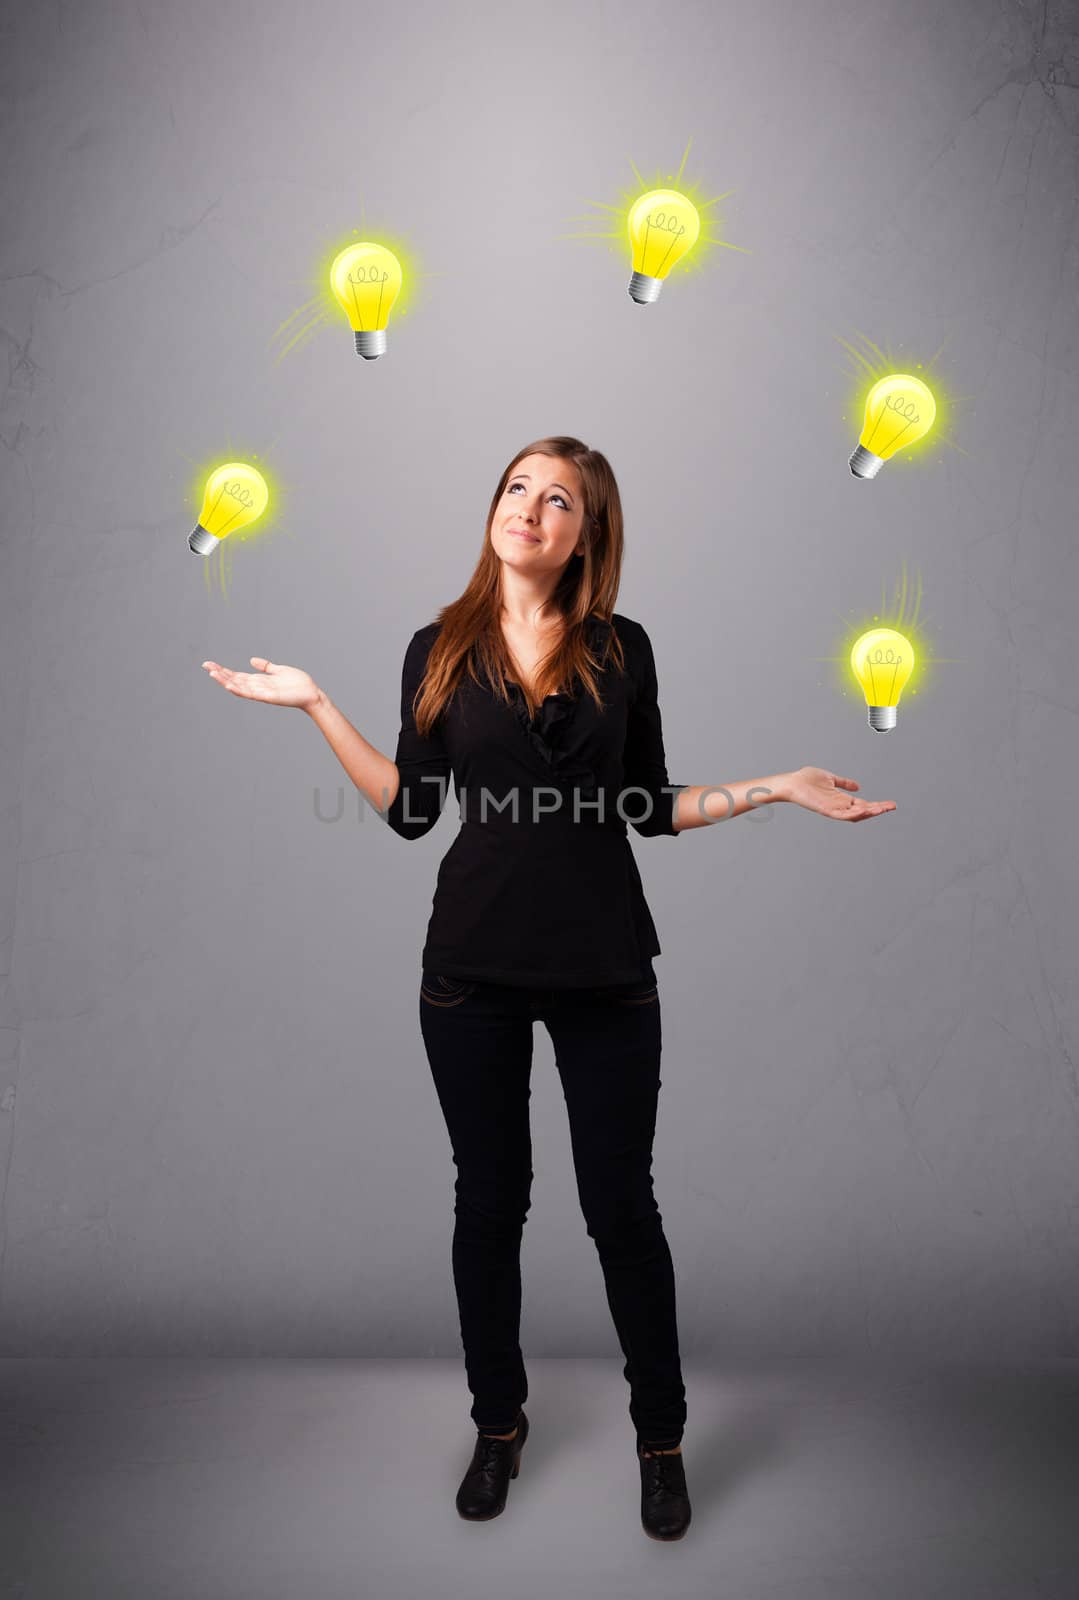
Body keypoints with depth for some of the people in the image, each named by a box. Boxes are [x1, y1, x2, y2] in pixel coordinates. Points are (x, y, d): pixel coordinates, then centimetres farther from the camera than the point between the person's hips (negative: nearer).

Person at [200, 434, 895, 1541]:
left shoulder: (622, 649, 3)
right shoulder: (440, 649, 4)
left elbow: (653, 807, 6)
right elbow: (409, 811, 0)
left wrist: (775, 788, -3)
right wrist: (316, 705, -3)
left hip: (603, 970, 0)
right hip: (472, 968, 1)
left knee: (621, 1206, 7)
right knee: (489, 1202, 13)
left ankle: (661, 1438, 30)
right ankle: (498, 1426, 35)